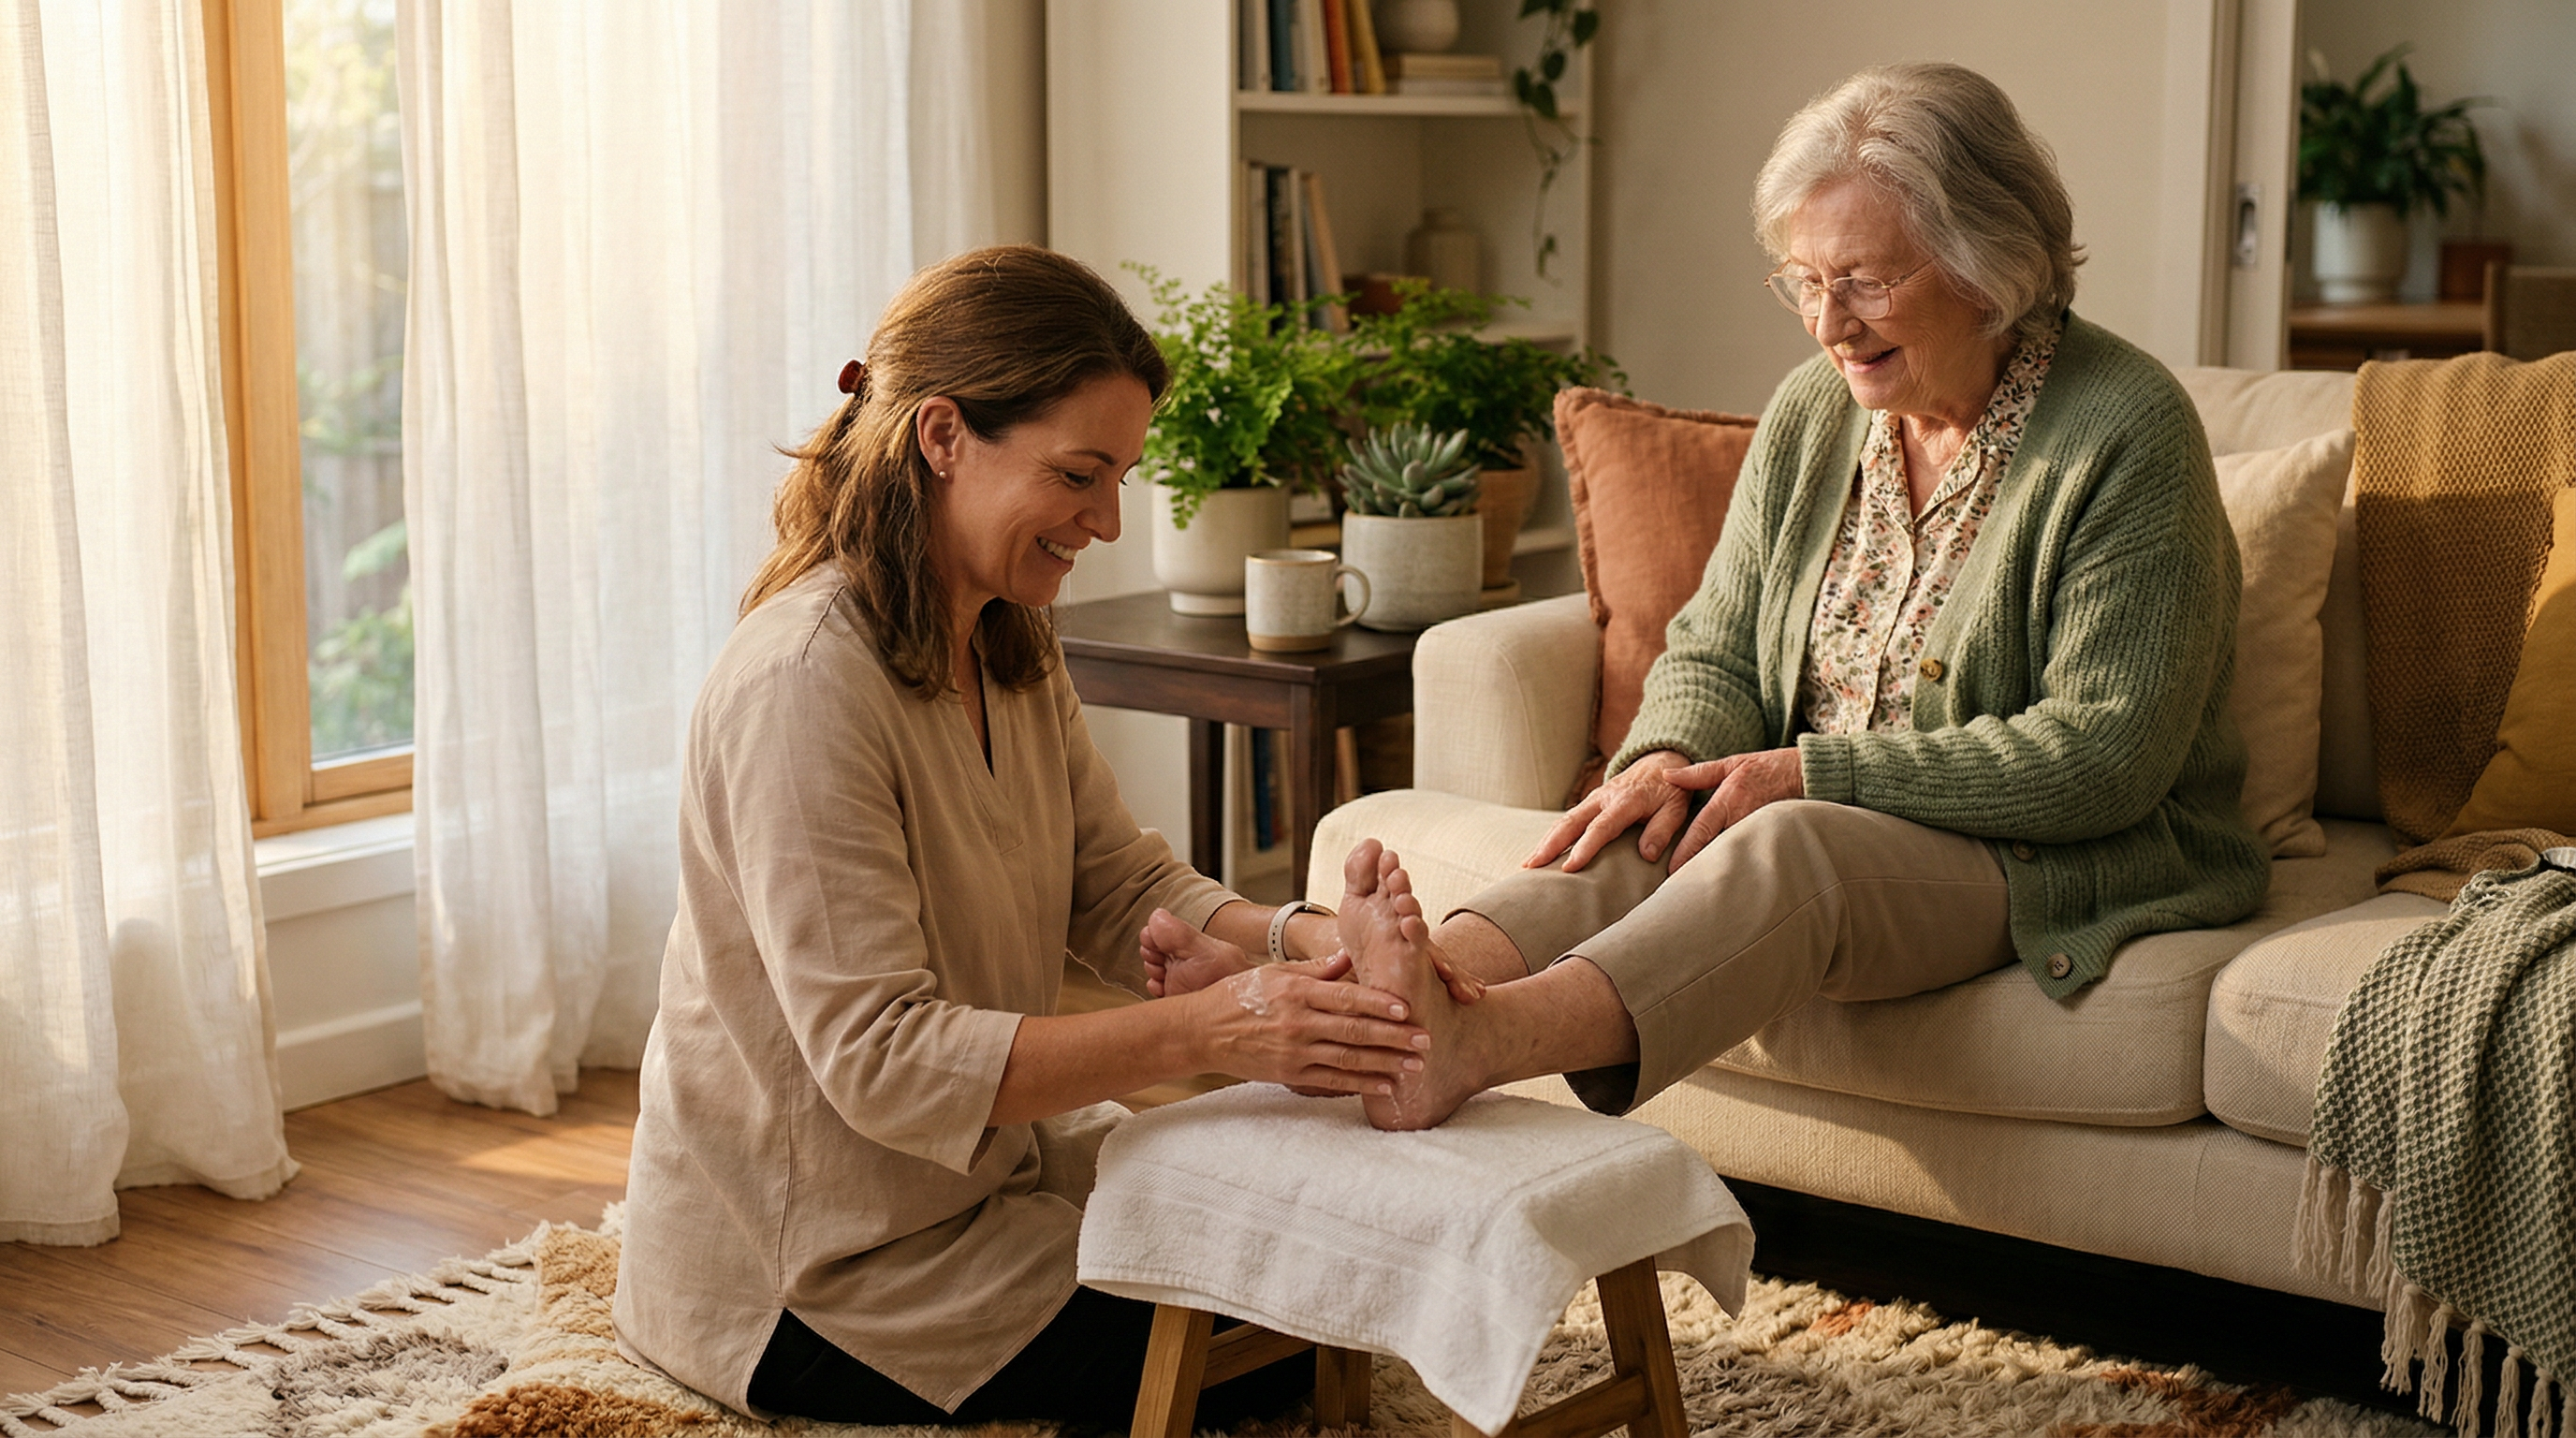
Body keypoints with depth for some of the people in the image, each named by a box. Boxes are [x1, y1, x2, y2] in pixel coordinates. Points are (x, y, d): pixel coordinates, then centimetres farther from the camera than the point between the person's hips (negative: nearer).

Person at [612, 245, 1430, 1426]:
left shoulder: (1007, 644, 4)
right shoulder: (804, 683, -27)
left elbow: (1122, 888, 2)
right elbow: (880, 1058, -30)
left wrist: (1295, 942, -19)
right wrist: (1212, 1030, -36)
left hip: (983, 1150, 9)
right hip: (808, 1272, -9)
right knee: (1260, 1353, -9)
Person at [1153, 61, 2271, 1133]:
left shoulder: (2128, 434, -12)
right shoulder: (1811, 415, 7)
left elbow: (2104, 755, -18)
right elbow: (1716, 649, 12)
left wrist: (1812, 770, -21)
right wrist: (1672, 760, -13)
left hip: (2060, 861, -6)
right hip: (1821, 815, 6)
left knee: (1792, 851, -36)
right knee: (1648, 833, -27)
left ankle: (1470, 1045, -58)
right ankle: (1421, 993, -53)